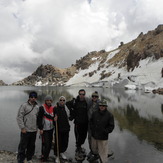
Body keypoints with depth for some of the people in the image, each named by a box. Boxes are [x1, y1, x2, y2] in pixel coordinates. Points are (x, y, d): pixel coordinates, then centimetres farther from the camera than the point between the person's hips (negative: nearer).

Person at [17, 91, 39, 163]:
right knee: (22, 146, 3)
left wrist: (37, 127, 10)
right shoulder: (24, 105, -8)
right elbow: (19, 117, -10)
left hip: (34, 130, 5)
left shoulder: (37, 107, 7)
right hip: (26, 130, -5)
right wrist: (22, 127, -13)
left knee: (32, 146, 16)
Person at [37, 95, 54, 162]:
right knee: (45, 144, -6)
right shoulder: (42, 108, -10)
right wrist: (40, 129, -14)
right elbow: (39, 119, -12)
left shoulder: (53, 108, 7)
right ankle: (43, 157, 13)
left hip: (51, 129, 6)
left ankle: (46, 155, 30)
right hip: (44, 129, -6)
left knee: (50, 144, 13)